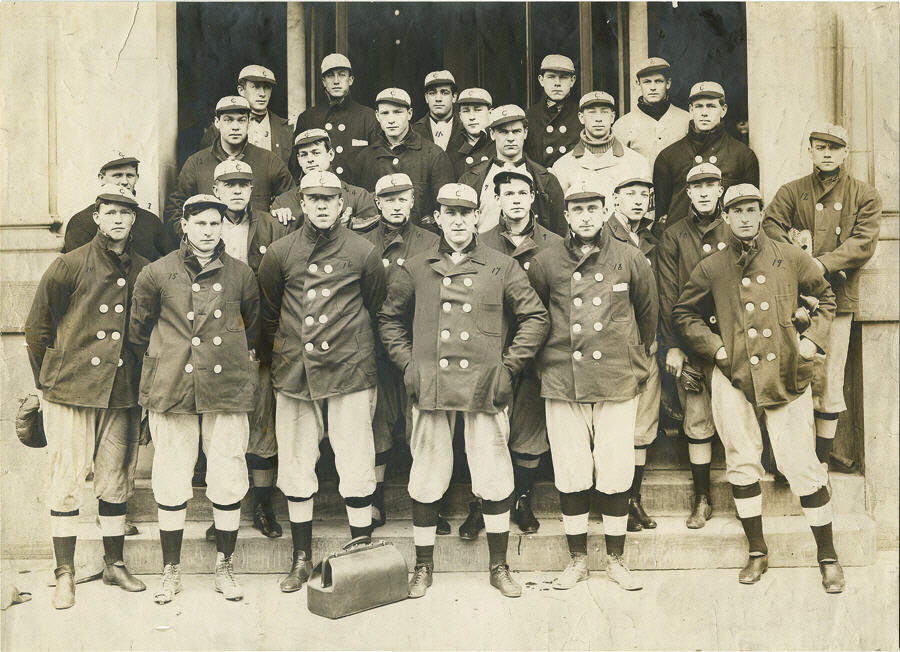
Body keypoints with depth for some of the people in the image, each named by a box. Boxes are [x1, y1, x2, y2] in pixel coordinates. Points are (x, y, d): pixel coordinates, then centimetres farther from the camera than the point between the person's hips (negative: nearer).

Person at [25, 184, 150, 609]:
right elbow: (36, 328, 3)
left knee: (116, 481, 10)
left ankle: (114, 565, 25)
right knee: (66, 480, 2)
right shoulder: (69, 266, -4)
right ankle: (65, 573, 15)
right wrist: (48, 381, 5)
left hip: (121, 396, 3)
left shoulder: (144, 272, 6)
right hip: (70, 393, -3)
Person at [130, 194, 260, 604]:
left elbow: (254, 327, 21)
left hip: (228, 389, 1)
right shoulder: (157, 274, 3)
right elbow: (138, 330, 14)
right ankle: (171, 571, 21)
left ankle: (224, 567, 20)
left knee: (228, 483, 3)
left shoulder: (241, 275, 7)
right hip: (172, 392, 0)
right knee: (171, 484, 4)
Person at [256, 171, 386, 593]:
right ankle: (302, 559, 23)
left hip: (351, 371, -2)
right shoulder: (280, 253, 5)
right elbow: (267, 311, 17)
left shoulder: (363, 252, 0)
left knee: (356, 470, -1)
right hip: (293, 373, 2)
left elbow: (376, 307, 13)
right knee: (295, 469, 8)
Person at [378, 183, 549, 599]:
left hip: (485, 390, 0)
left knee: (495, 481, 3)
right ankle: (423, 566, 23)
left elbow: (535, 318, 8)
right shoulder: (415, 270, 8)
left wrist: (509, 366, 1)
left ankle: (499, 567, 21)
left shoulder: (502, 268, 5)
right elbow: (389, 320, 17)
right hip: (430, 388, 1)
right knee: (427, 481, 7)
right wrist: (407, 364, 5)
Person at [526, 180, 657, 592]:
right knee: (571, 476, 5)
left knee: (616, 476, 3)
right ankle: (577, 559, 21)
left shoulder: (630, 259, 4)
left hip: (618, 384, 0)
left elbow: (647, 313, 16)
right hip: (562, 384, 0)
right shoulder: (545, 263, 3)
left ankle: (616, 559, 21)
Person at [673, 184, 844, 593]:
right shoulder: (711, 268, 5)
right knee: (742, 465, 7)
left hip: (787, 375, -1)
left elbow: (826, 297, 18)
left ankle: (828, 556, 16)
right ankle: (757, 553, 23)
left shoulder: (791, 258, 6)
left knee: (803, 466, -1)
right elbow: (684, 315, 14)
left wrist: (811, 340, 6)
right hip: (734, 378, 1)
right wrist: (715, 347, 2)